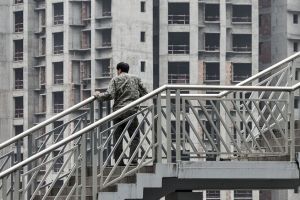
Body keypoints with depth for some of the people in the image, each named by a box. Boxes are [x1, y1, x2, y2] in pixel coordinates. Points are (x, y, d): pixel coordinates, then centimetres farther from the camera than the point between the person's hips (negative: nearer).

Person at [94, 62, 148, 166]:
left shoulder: (115, 79, 5)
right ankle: (133, 160, -7)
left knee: (117, 137, 5)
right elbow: (144, 93, 10)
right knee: (134, 136, 4)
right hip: (131, 111, 0)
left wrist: (98, 95, 8)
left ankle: (119, 161, 3)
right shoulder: (136, 79, 11)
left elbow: (110, 95, -8)